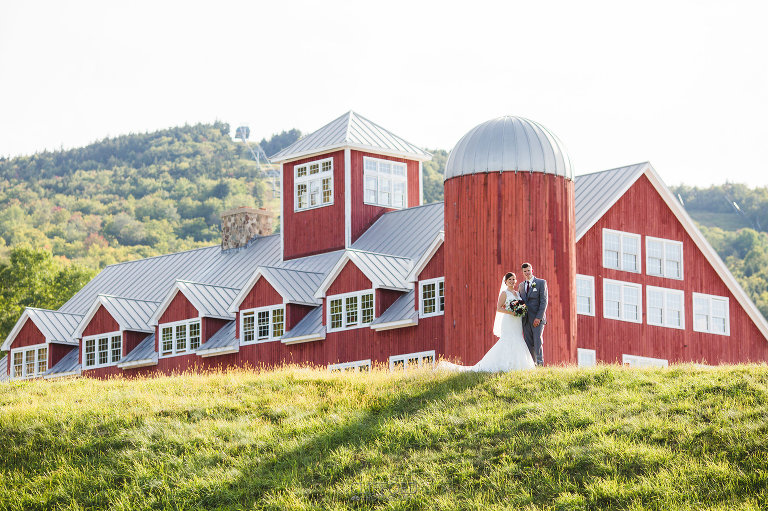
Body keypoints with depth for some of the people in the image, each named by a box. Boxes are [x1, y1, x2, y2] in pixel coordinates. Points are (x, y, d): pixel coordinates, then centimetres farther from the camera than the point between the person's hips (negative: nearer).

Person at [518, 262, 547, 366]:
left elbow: (544, 301, -6)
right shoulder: (521, 285, 17)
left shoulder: (541, 283, 0)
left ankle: (540, 363, -9)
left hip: (537, 318, -5)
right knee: (528, 344, 2)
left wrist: (538, 317, -15)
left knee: (537, 341, -11)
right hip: (525, 319, 5)